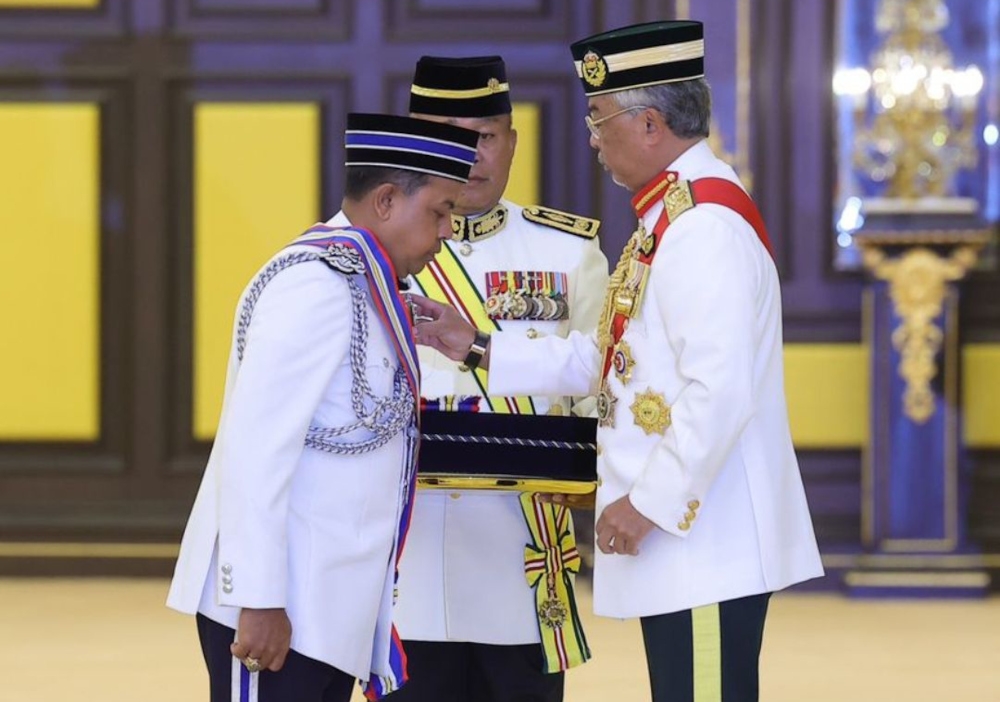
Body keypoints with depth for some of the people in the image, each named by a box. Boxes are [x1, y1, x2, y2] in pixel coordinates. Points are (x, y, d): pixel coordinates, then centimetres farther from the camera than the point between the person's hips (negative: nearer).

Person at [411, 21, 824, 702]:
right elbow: (606, 359, 19)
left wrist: (649, 503, -20)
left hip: (706, 539, -10)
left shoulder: (706, 225, -18)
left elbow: (721, 391, -25)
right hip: (683, 538, 10)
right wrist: (477, 347, 15)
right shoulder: (670, 216, 15)